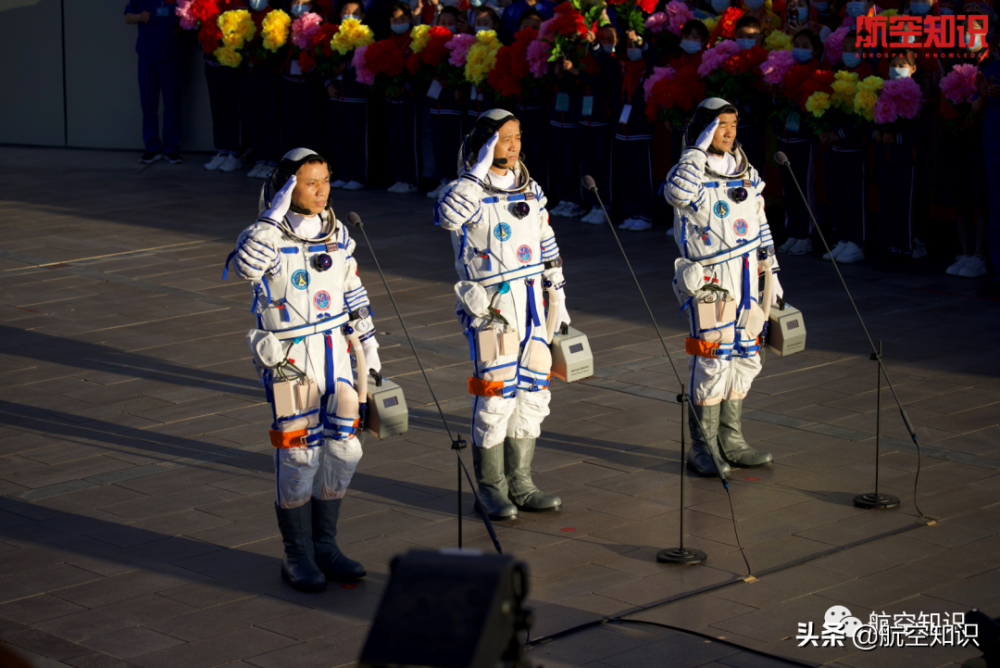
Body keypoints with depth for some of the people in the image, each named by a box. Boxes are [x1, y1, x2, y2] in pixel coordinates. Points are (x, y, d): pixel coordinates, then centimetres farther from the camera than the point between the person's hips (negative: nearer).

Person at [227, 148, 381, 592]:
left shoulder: (336, 232, 6)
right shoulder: (268, 235, -12)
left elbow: (353, 294, 15)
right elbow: (246, 267, -35)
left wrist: (368, 348, 14)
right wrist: (273, 216, -32)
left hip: (333, 352, 6)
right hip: (287, 358, -6)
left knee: (342, 449, 5)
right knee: (298, 455, -4)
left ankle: (324, 545, 20)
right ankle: (297, 556, 9)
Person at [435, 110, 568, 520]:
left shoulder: (530, 189, 11)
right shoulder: (469, 191, -9)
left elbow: (548, 246, 19)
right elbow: (447, 215, -33)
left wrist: (558, 295, 17)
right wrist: (478, 171, -28)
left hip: (531, 305, 7)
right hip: (490, 308, -7)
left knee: (533, 393, 8)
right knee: (495, 396, -7)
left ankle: (519, 484, 18)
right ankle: (490, 489, 4)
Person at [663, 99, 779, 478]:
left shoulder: (747, 173, 13)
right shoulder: (691, 172, -8)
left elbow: (761, 226, 20)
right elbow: (678, 193, -34)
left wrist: (771, 270, 18)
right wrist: (698, 150, -25)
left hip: (747, 279, 7)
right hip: (710, 281, -7)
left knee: (744, 358, 10)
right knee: (712, 361, -8)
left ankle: (730, 441, 21)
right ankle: (703, 448, 0)